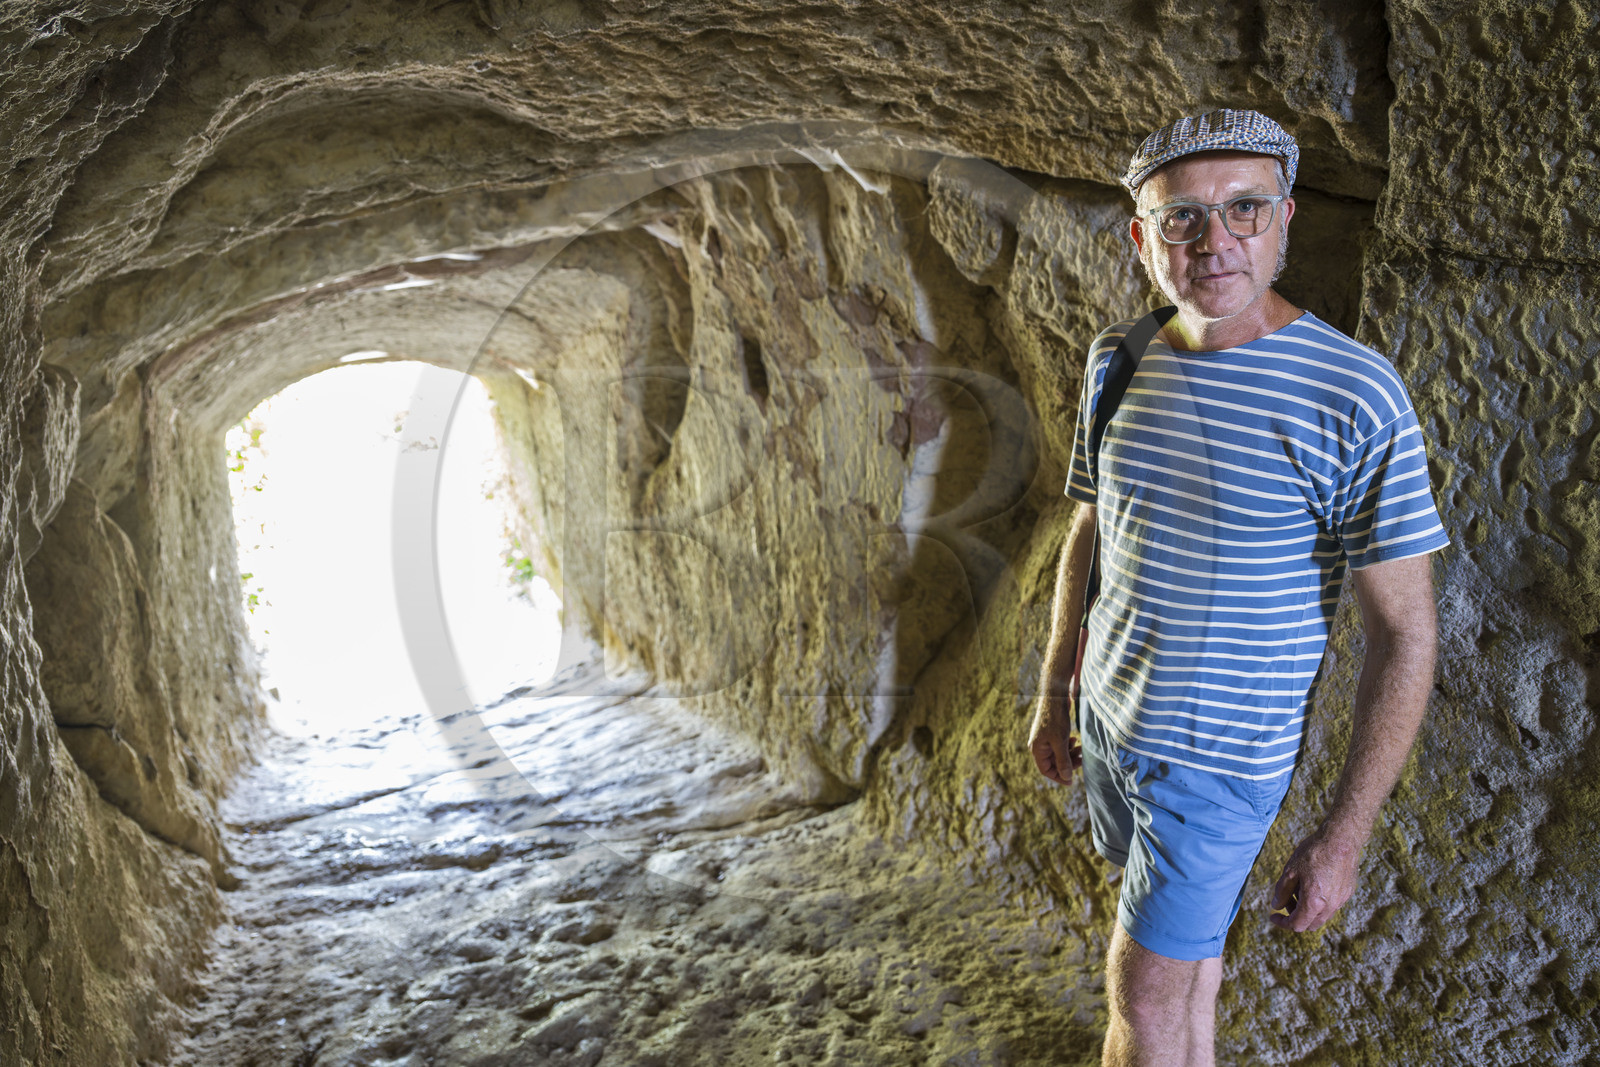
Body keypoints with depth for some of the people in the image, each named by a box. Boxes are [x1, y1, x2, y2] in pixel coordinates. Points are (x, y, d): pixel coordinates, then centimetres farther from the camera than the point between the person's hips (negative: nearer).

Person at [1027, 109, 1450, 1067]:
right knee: (1183, 937, 22)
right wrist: (1054, 692, 14)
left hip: (1222, 746, -5)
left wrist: (1344, 836, -17)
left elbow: (1406, 632, -18)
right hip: (1111, 710, 5)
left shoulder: (1354, 397, -21)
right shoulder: (1119, 357, -2)